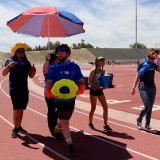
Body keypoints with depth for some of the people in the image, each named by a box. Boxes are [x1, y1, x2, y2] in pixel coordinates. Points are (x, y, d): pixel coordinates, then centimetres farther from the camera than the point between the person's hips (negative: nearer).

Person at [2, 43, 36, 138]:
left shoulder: (27, 63, 11)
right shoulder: (10, 60, -2)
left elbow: (31, 76, 13)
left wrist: (33, 71, -8)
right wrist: (8, 66, -28)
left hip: (24, 89, 5)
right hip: (14, 89, -5)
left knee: (21, 109, 10)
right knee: (17, 109, -10)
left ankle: (19, 127, 23)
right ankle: (15, 129, -2)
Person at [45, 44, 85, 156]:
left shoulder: (74, 67, 2)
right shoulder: (54, 68, -2)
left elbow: (81, 81, 2)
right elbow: (49, 82, -7)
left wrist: (81, 87, -20)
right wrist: (48, 91, -27)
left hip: (71, 98, 3)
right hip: (59, 98, -3)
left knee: (65, 119, 21)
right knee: (64, 122, -5)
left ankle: (57, 129, 52)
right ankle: (70, 145, 2)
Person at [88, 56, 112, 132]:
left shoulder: (103, 71, 6)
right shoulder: (93, 71, -11)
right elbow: (89, 82, -12)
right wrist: (96, 87, -23)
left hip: (100, 91, 5)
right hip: (93, 90, -5)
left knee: (105, 107, -2)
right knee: (93, 108, 4)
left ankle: (105, 125, 5)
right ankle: (90, 123, 24)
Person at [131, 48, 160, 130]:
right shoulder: (142, 64, -4)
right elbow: (138, 76, -3)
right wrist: (133, 87, -7)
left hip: (152, 87, 5)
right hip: (143, 87, -5)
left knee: (150, 107, 7)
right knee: (147, 106, -12)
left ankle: (147, 125, 18)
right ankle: (139, 121, 12)